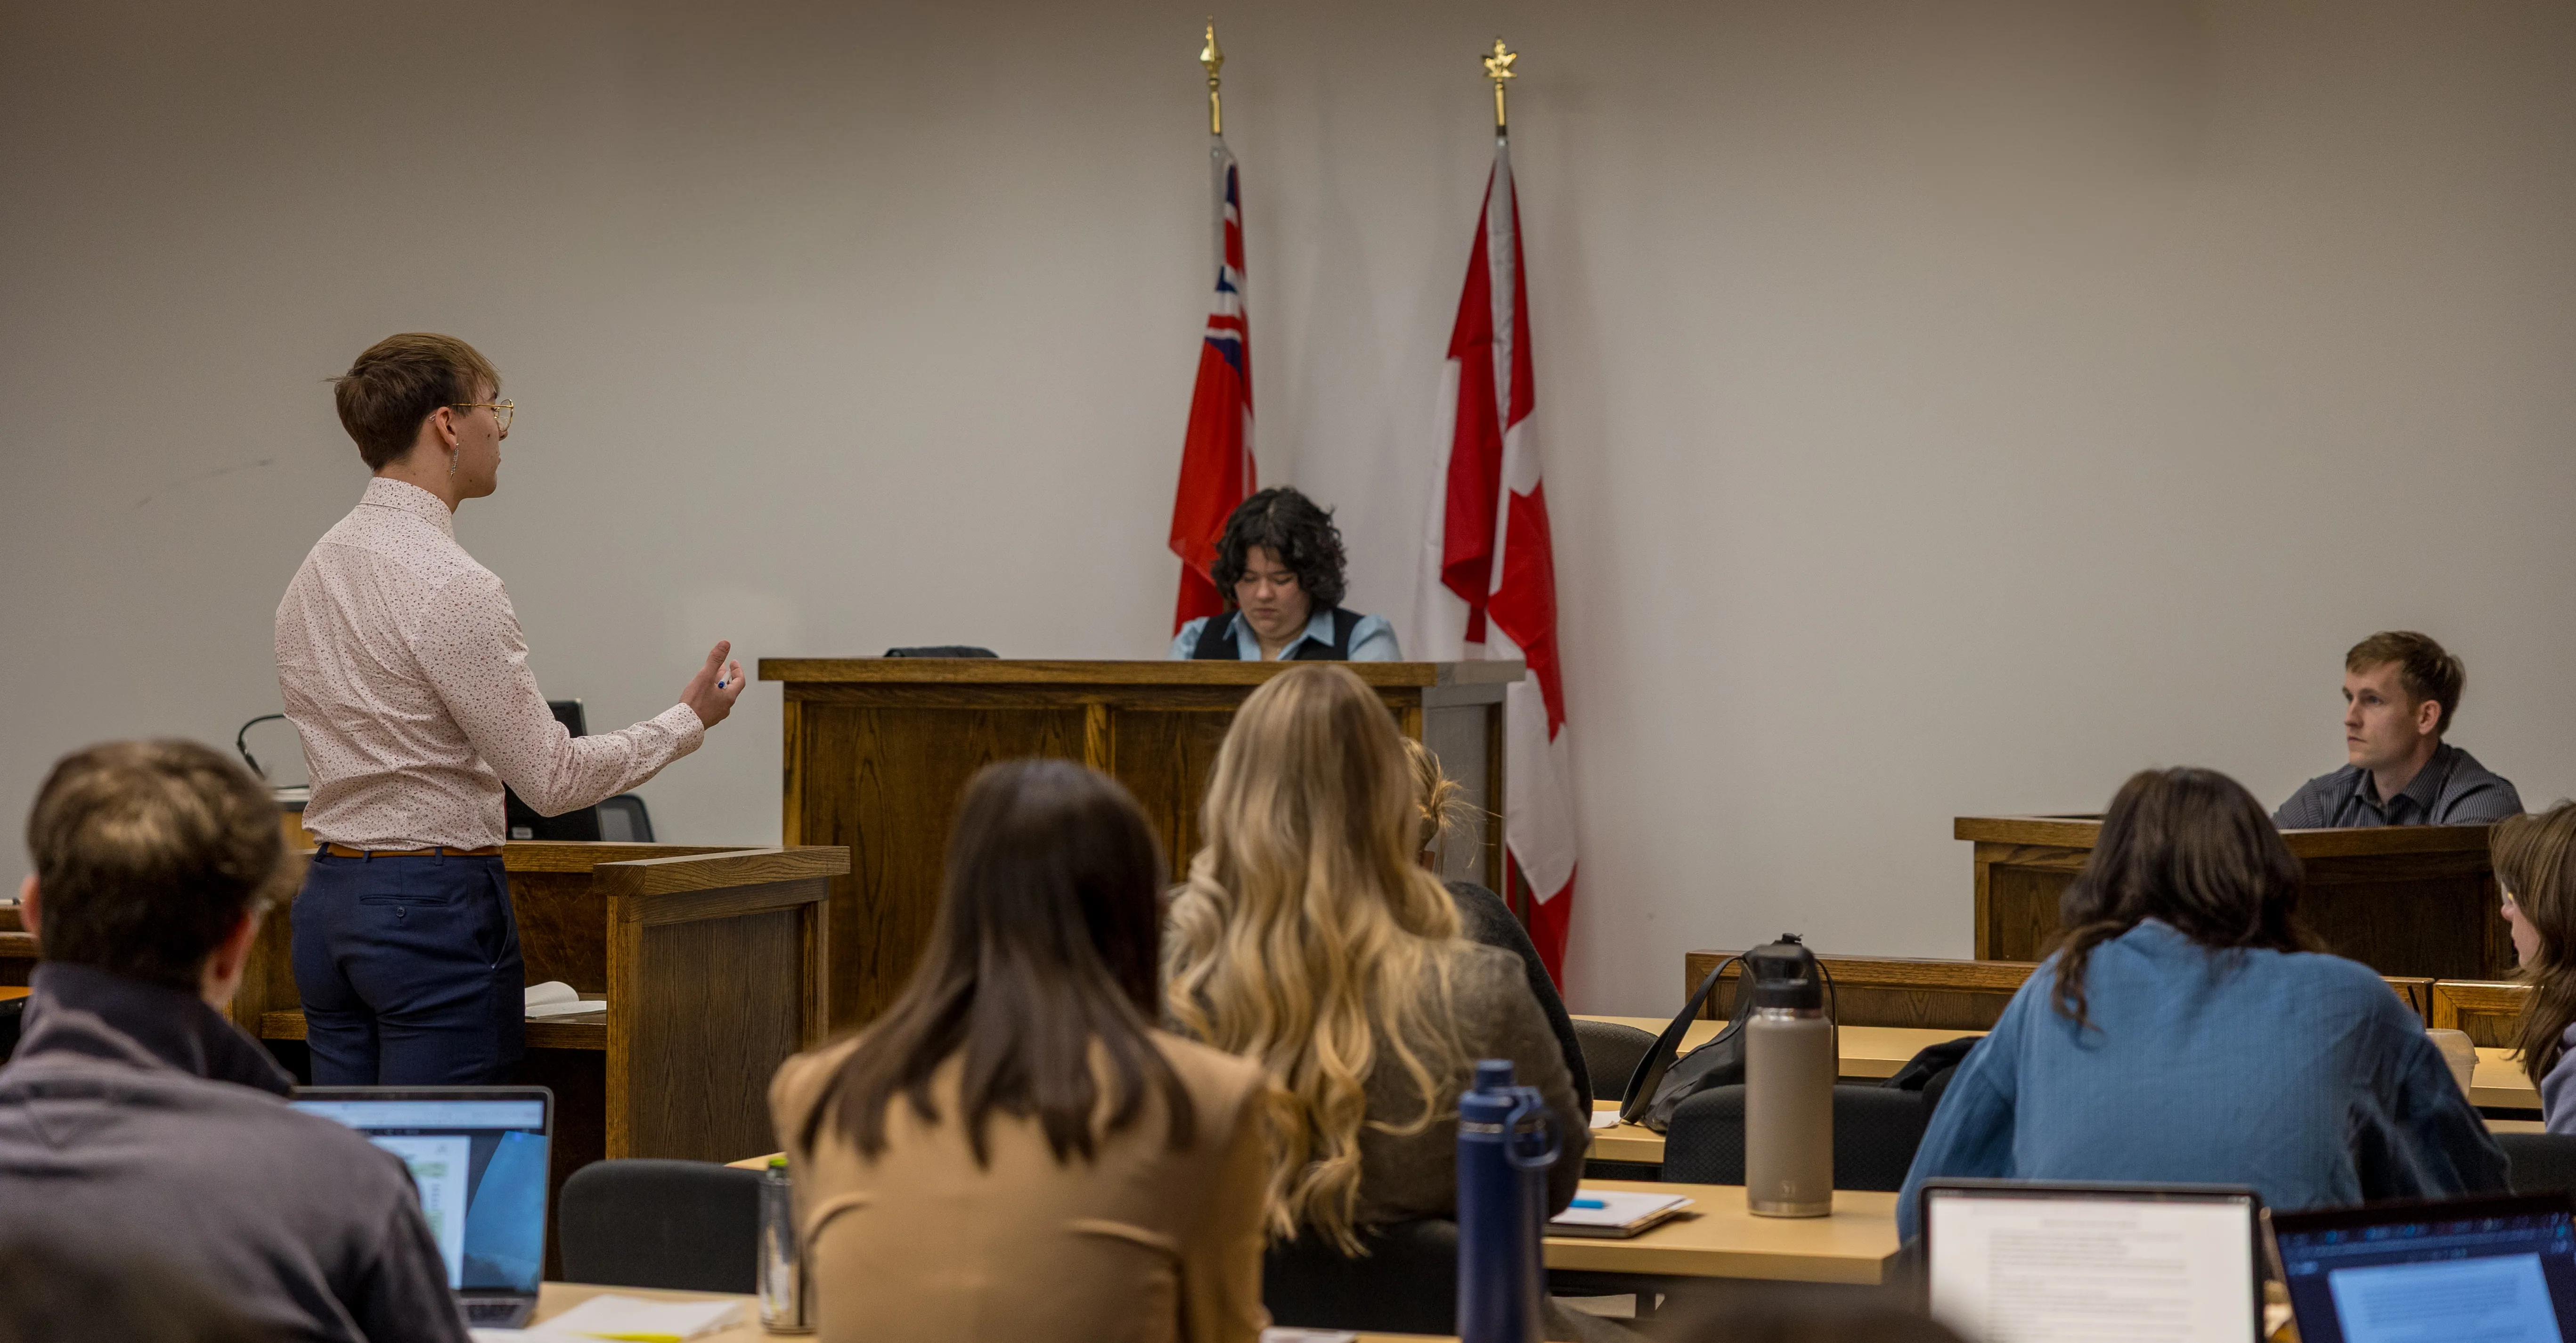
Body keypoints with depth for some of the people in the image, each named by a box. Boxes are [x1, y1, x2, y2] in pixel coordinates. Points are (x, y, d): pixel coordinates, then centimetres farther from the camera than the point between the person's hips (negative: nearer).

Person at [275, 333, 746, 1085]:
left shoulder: (314, 572, 10)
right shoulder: (450, 585, -17)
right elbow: (552, 777, -14)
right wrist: (688, 721, -2)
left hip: (327, 899, 9)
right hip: (436, 906, -9)